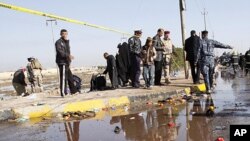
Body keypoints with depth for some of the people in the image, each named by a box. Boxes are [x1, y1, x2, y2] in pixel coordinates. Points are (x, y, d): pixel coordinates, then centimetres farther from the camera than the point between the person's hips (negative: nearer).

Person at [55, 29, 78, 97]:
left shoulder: (66, 42, 21)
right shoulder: (58, 42, -8)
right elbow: (60, 52, -20)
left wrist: (69, 57, 7)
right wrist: (68, 55, -30)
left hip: (66, 62, 9)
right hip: (62, 62, -9)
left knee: (70, 77, 14)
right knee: (63, 77, -10)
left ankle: (73, 91, 23)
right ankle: (63, 93, -9)